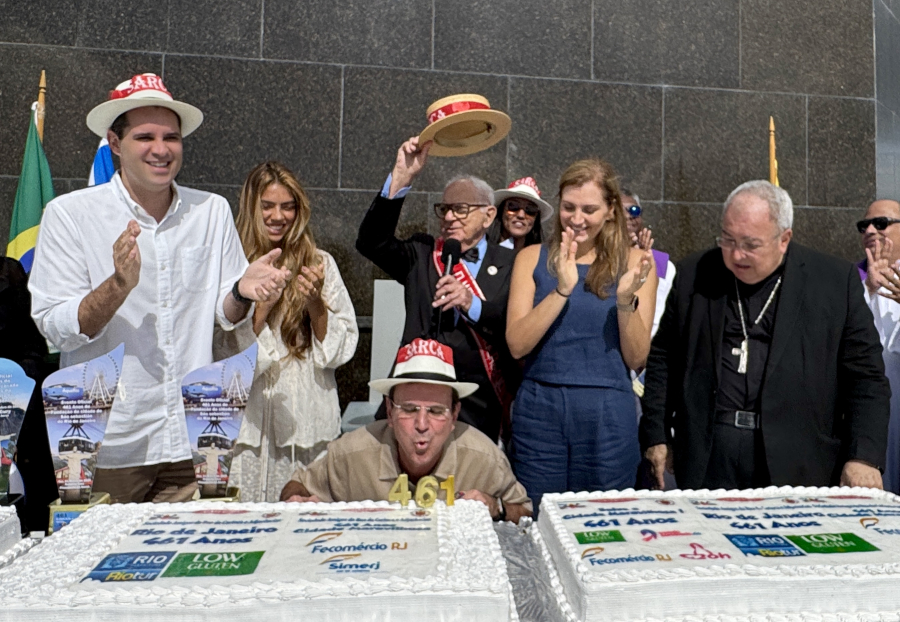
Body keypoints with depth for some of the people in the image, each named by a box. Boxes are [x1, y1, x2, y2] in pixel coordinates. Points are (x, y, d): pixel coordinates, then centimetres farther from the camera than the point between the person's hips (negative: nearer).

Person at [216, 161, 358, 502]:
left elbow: (342, 349, 3)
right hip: (251, 422, 0)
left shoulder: (320, 263, 4)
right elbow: (224, 353, -1)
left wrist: (315, 303, -12)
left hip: (308, 423, 1)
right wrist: (261, 307, -13)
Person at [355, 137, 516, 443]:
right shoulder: (422, 254, 11)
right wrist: (401, 178, -13)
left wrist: (473, 305, -19)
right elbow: (371, 242, -5)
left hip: (477, 407, -1)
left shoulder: (511, 265, 4)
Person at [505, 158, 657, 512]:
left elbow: (637, 359, -1)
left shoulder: (634, 262, 1)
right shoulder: (532, 258, 3)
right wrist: (562, 289, -17)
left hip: (608, 413, 0)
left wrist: (626, 299, -16)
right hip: (539, 407, 1)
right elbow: (517, 345, -8)